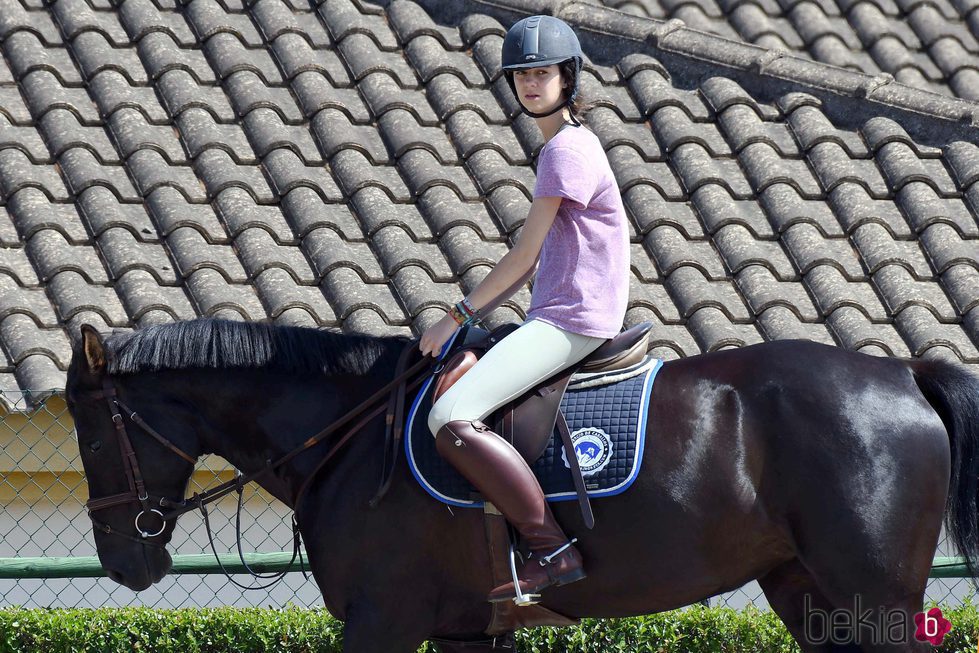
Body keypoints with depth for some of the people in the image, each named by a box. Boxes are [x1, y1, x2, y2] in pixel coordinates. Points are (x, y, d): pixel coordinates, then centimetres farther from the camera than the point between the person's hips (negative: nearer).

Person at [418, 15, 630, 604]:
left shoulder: (569, 149, -11)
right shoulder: (560, 147, 20)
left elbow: (524, 256, -11)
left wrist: (458, 314, -4)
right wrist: (473, 316, 16)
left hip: (571, 321, -11)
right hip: (557, 317, 11)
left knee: (450, 418, -23)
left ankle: (552, 550, -25)